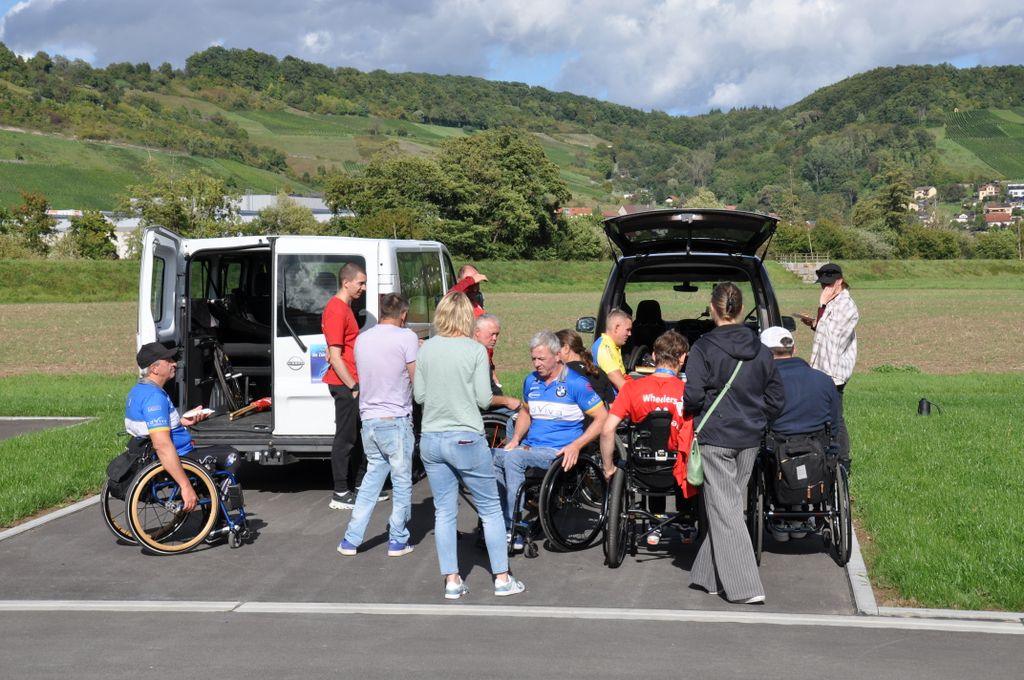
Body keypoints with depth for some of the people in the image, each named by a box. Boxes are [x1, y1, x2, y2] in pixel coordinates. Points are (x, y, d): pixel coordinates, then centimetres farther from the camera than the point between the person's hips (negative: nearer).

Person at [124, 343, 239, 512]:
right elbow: (162, 445, -35)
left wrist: (181, 422, 9)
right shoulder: (154, 396, -26)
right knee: (230, 456, -5)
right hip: (178, 459, -11)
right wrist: (186, 486, -38)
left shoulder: (137, 391, 8)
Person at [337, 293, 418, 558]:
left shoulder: (362, 339, 10)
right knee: (402, 481, 7)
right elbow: (417, 378, -9)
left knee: (372, 477, 17)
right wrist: (419, 353, 10)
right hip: (396, 420, -6)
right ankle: (398, 541, 12)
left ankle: (350, 540, 14)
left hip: (369, 419, 6)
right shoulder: (406, 337, -10)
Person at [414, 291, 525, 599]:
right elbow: (484, 399, -9)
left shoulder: (426, 348, 1)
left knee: (444, 512, 11)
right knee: (490, 509, 8)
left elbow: (419, 395, 7)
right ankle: (502, 579, 12)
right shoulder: (475, 350, -9)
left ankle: (452, 580, 13)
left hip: (431, 440, 4)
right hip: (466, 439, -4)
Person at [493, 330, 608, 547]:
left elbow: (602, 417, -5)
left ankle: (513, 530, -28)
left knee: (512, 458, -33)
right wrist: (516, 438, 11)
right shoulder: (531, 381, 15)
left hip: (558, 452, -6)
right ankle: (498, 521, -15)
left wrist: (576, 445, -16)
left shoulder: (575, 383, -5)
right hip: (529, 447, 6)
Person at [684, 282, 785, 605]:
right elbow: (776, 399, 7)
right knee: (728, 505, 16)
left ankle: (746, 587, -5)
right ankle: (711, 576, 24)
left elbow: (693, 396, -16)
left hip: (715, 438, -5)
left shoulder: (704, 347, -12)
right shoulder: (760, 350, 4)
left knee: (724, 511, -1)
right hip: (749, 440, 5)